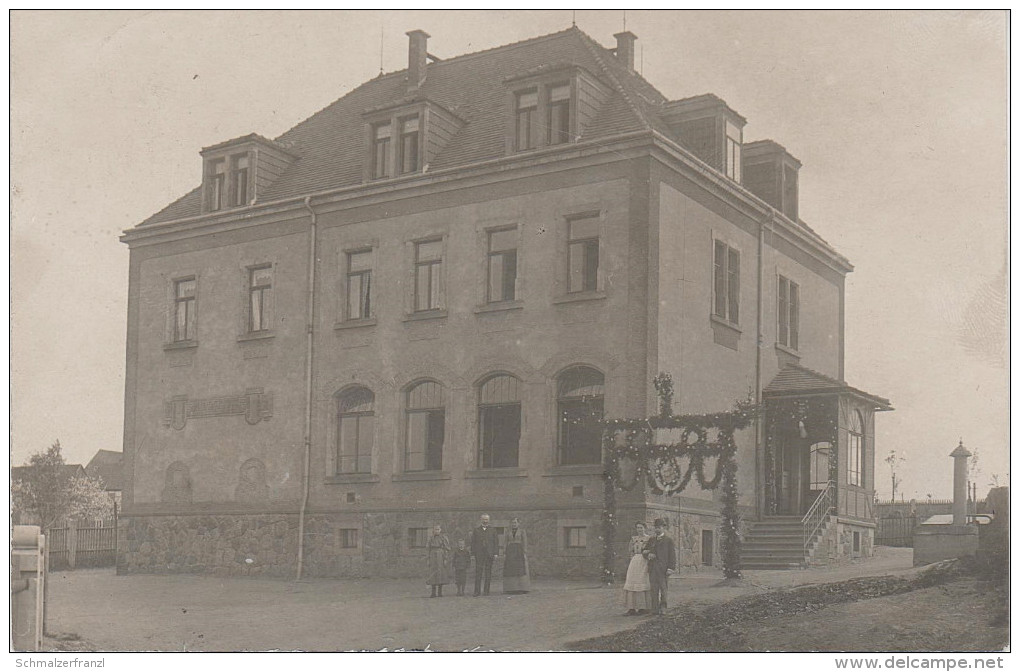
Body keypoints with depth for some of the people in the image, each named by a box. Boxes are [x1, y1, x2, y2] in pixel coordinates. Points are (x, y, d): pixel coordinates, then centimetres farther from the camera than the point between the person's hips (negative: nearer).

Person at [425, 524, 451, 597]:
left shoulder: (444, 538, 0)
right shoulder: (431, 538, 13)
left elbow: (447, 549, -4)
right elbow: (427, 548, 11)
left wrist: (446, 559, -11)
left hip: (441, 558, -3)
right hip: (433, 558, 3)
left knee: (441, 573, -3)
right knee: (433, 574, -1)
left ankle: (440, 592, 4)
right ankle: (433, 592, 0)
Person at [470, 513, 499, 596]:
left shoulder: (492, 531, 12)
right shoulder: (476, 530, 10)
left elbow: (496, 542, 8)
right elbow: (473, 543, 7)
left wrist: (496, 553, -2)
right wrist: (473, 554, -1)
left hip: (489, 554, 1)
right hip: (479, 555, -1)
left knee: (488, 573, 1)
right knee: (478, 573, -6)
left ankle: (486, 591, 5)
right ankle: (477, 591, -5)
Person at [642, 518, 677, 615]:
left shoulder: (668, 541, 4)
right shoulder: (651, 540, 18)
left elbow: (672, 555, -1)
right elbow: (644, 551, 20)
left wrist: (671, 568, -10)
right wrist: (648, 555, -4)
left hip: (663, 568, -4)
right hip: (652, 569, 4)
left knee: (664, 588, -4)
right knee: (654, 589, 3)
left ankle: (663, 608, 2)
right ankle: (655, 609, 5)